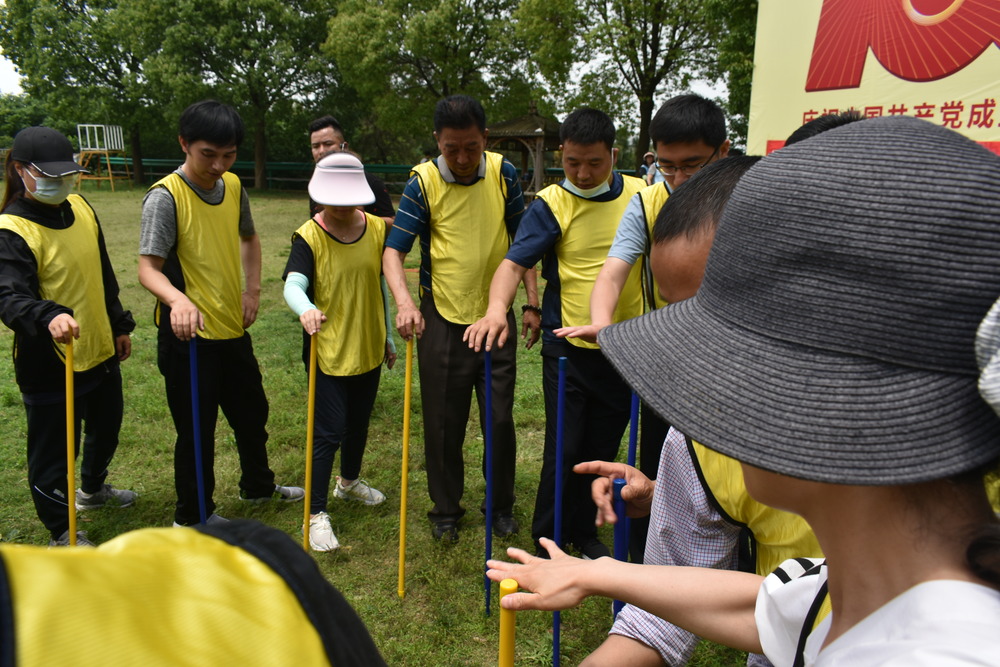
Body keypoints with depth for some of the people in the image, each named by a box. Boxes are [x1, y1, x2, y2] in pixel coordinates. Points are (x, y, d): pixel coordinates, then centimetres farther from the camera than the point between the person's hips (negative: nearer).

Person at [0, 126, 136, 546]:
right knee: (52, 451, 6)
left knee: (106, 428, 27)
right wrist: (49, 316, -50)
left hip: (100, 352, 8)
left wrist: (119, 324, 19)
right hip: (48, 365, -8)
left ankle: (92, 490, 55)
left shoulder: (81, 209, 4)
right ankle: (63, 534, 28)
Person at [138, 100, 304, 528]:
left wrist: (252, 289, 7)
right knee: (197, 428, 5)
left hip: (233, 329, 7)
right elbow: (148, 268, -22)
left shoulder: (233, 186, 4)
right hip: (189, 335, -7)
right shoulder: (165, 196, -16)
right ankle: (192, 516, 25)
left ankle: (258, 485, 44)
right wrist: (177, 300, -42)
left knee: (252, 413, 22)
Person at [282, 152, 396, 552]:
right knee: (329, 432, -2)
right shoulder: (309, 237, -14)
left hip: (368, 349, 5)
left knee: (359, 424, 22)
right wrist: (305, 308, -51)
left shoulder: (377, 230, -1)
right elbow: (293, 285, -28)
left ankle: (349, 481, 47)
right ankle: (316, 513, 14)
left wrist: (387, 336, 14)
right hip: (327, 351, -5)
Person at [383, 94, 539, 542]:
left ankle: (501, 505, 29)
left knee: (500, 418, 8)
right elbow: (393, 250, -11)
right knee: (443, 423, 8)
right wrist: (404, 301, -29)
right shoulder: (424, 181, -9)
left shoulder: (503, 174, -2)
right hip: (442, 320, -1)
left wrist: (531, 303, 1)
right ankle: (445, 509, 28)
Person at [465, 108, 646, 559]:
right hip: (567, 349, -3)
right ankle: (547, 540, 22)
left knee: (602, 450, 16)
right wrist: (497, 309, -39)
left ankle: (583, 530, 36)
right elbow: (514, 262, -19)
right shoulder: (551, 204, -9)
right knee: (563, 450, 1)